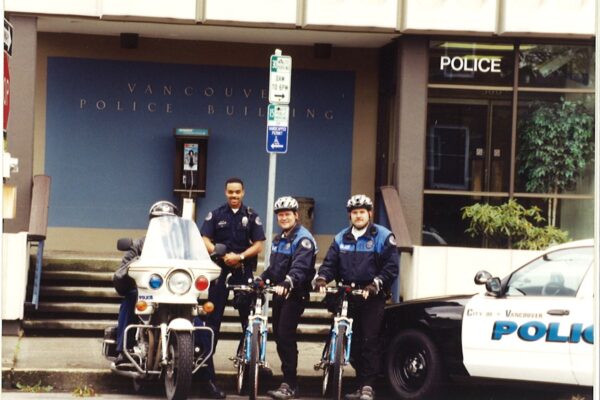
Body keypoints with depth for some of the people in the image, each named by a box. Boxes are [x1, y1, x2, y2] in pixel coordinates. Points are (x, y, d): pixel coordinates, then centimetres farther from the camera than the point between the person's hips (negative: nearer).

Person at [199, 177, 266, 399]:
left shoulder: (251, 216, 7)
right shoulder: (215, 215, 7)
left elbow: (258, 245, 1)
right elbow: (205, 241, -3)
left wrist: (240, 256, -15)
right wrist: (222, 254, -19)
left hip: (244, 272, 0)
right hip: (220, 271, 0)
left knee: (249, 318, 1)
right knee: (213, 320, -2)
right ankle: (207, 370, -1)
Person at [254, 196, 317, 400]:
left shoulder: (303, 239, -11)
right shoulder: (278, 239, 19)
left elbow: (300, 267, -26)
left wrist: (287, 282, -42)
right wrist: (261, 278, 8)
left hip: (295, 294, -9)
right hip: (279, 292, 9)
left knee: (286, 336, -15)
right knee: (278, 335, 9)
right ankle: (288, 376, 18)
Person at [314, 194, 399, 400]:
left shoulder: (383, 237, -1)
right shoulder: (341, 238, 14)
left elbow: (391, 267, -7)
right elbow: (330, 263, 8)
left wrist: (375, 284, -20)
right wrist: (321, 278, -12)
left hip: (372, 298, -5)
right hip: (348, 296, 5)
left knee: (370, 341, -9)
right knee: (353, 343, 6)